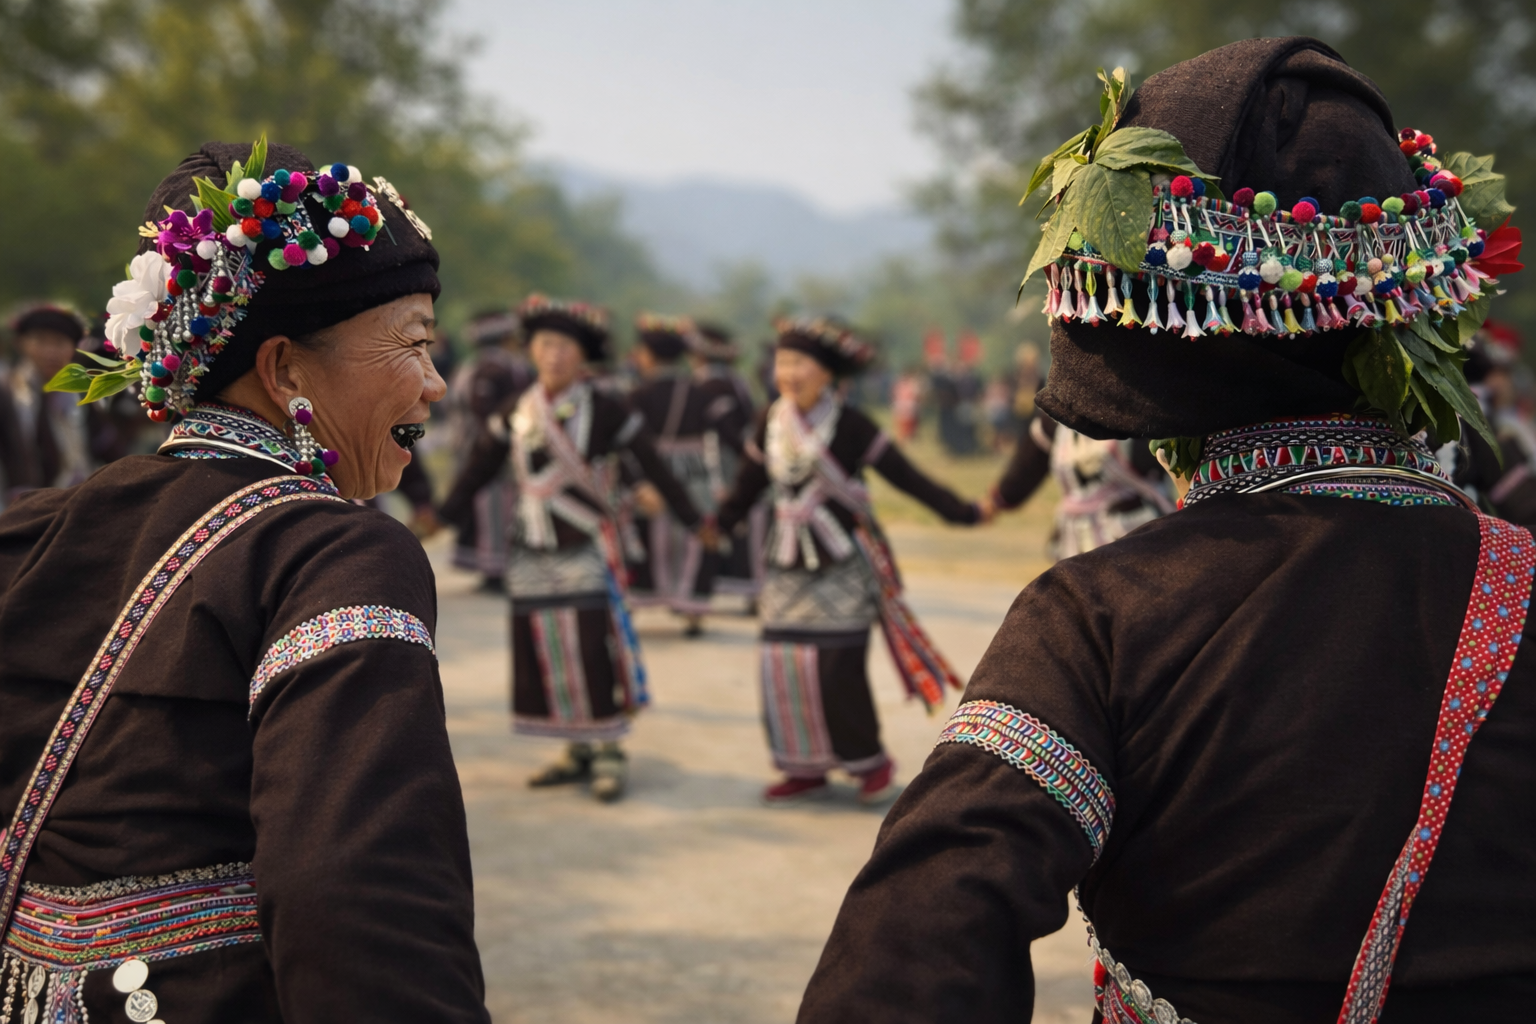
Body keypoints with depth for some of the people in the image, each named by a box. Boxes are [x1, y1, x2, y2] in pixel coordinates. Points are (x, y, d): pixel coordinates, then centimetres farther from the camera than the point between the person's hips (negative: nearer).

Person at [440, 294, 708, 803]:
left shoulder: (606, 412, -6)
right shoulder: (517, 414, 6)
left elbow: (655, 468, -5)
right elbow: (477, 470, 10)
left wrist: (694, 522, -6)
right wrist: (440, 516, 5)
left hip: (586, 550, -5)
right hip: (531, 552, 5)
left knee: (594, 651, -8)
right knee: (543, 652, 6)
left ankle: (608, 753, 2)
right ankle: (578, 751, 18)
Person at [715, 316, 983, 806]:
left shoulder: (849, 425, -11)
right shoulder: (771, 422, 3)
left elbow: (902, 474, -11)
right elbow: (749, 484, 13)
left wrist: (960, 511, -16)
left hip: (842, 566, -5)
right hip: (788, 566, 5)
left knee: (838, 668, -8)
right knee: (784, 664, 3)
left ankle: (870, 761, 10)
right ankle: (806, 769, 15)